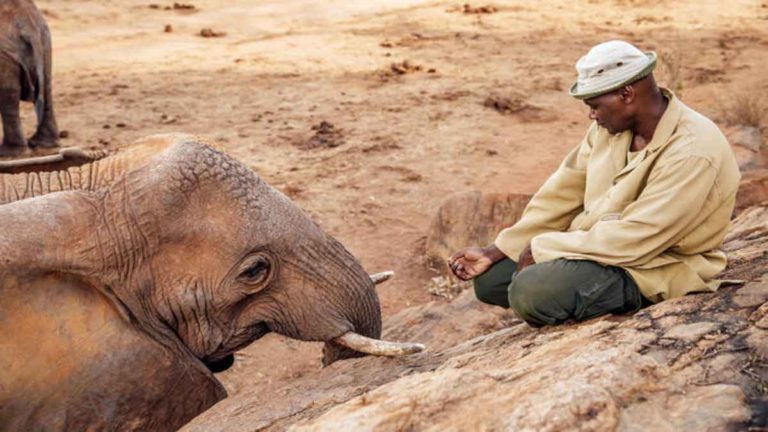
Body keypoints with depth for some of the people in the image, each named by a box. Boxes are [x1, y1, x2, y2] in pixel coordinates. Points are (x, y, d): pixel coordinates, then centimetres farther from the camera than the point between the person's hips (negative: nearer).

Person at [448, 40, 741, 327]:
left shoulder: (692, 153, -25)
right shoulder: (610, 125, 0)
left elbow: (633, 239, -29)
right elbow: (562, 193, 4)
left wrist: (542, 248, -20)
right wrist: (494, 252, 0)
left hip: (652, 269, -8)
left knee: (531, 292, -29)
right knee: (489, 279, 3)